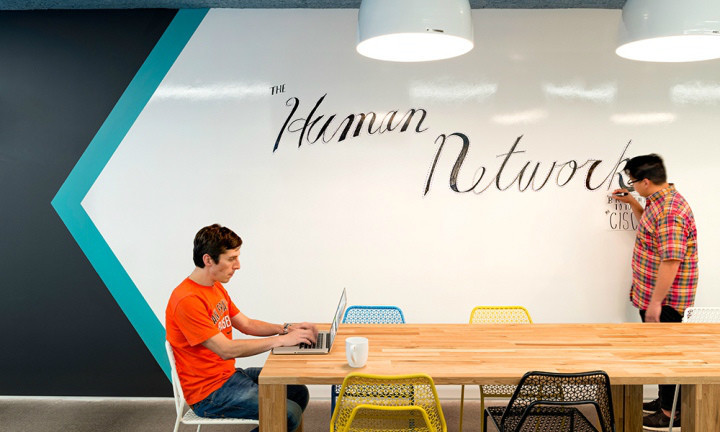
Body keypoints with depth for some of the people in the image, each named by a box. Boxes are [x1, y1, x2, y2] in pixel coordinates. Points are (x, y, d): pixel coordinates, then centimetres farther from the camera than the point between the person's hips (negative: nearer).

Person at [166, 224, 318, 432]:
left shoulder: (216, 288, 8)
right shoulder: (187, 300, -24)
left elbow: (246, 324, 14)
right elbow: (226, 350, -26)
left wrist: (286, 329, -2)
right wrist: (281, 340, -23)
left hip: (229, 374, 10)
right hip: (208, 393, -9)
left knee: (299, 392, 9)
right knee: (289, 414, -16)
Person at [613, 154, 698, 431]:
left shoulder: (669, 211, -25)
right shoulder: (660, 201, 8)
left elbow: (671, 261, -29)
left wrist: (655, 302, -27)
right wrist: (633, 203, 19)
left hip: (665, 298, -10)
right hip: (651, 295, 10)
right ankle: (665, 400, 34)